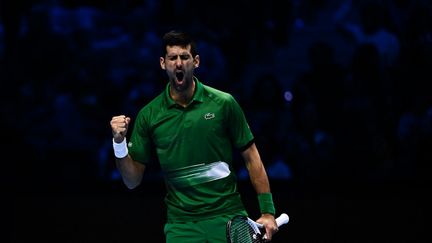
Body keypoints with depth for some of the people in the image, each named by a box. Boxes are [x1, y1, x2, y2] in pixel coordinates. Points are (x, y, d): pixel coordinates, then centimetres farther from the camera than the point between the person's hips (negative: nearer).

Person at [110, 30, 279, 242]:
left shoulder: (223, 103, -2)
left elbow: (251, 158, 4)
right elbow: (132, 181, 4)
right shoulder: (149, 115, 1)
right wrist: (119, 143, -13)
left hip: (228, 217, -1)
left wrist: (267, 211, -1)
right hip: (181, 224, 1)